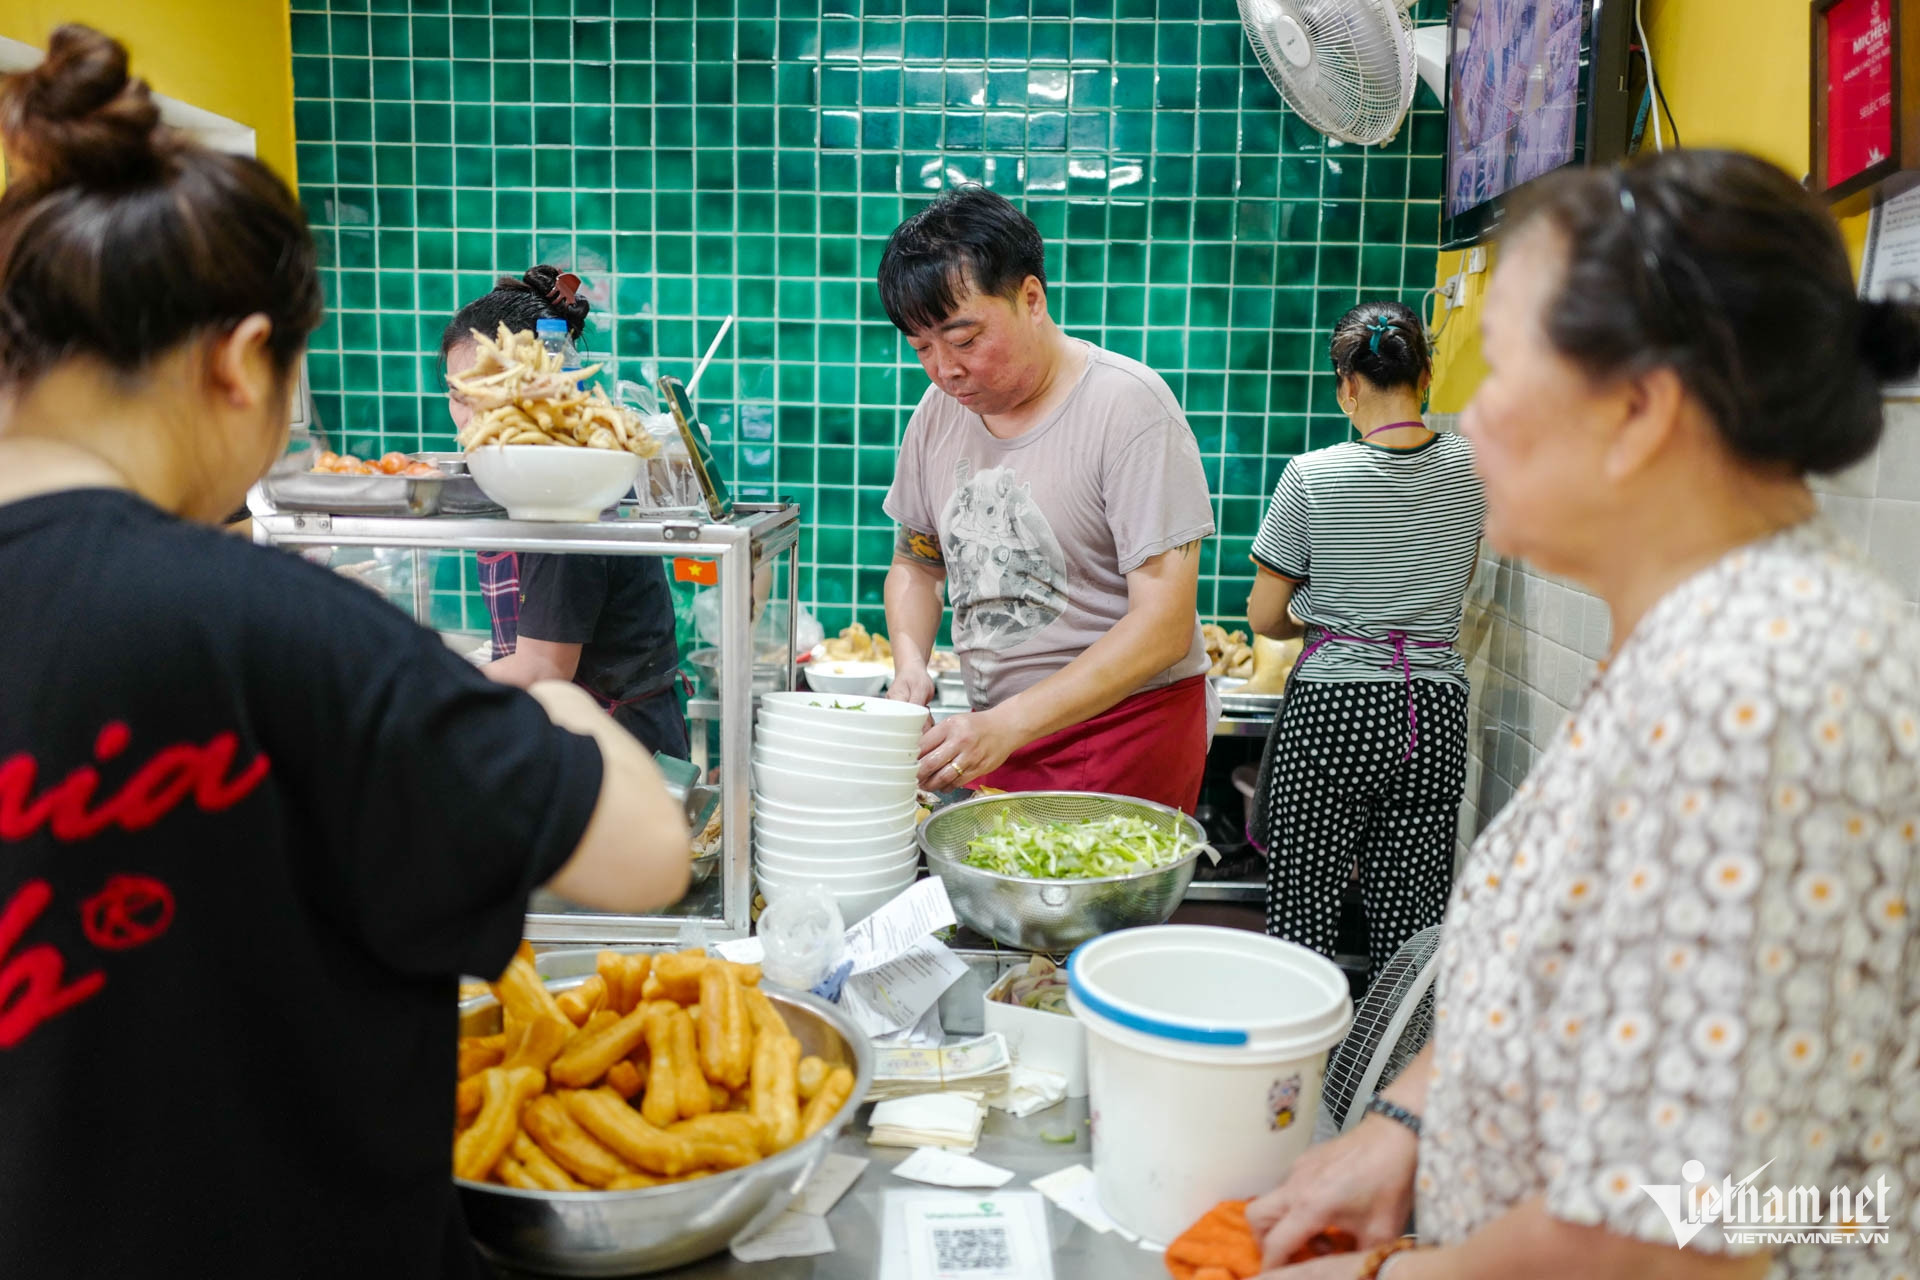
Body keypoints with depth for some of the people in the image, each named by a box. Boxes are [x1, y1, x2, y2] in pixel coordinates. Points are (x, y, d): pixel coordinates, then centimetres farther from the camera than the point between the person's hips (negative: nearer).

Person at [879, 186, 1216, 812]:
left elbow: (1163, 627, -20)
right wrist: (910, 662, -4)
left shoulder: (1129, 405, -16)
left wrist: (1008, 725, -28)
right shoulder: (940, 409, 4)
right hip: (995, 730, 5)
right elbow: (915, 563, 17)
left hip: (1130, 726, -5)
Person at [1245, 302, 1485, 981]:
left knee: (1303, 917, 6)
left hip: (1332, 709, -3)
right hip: (1437, 712, 4)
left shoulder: (1312, 476, -9)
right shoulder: (1472, 468, 1)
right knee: (1410, 926, 10)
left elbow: (1264, 618, -1)